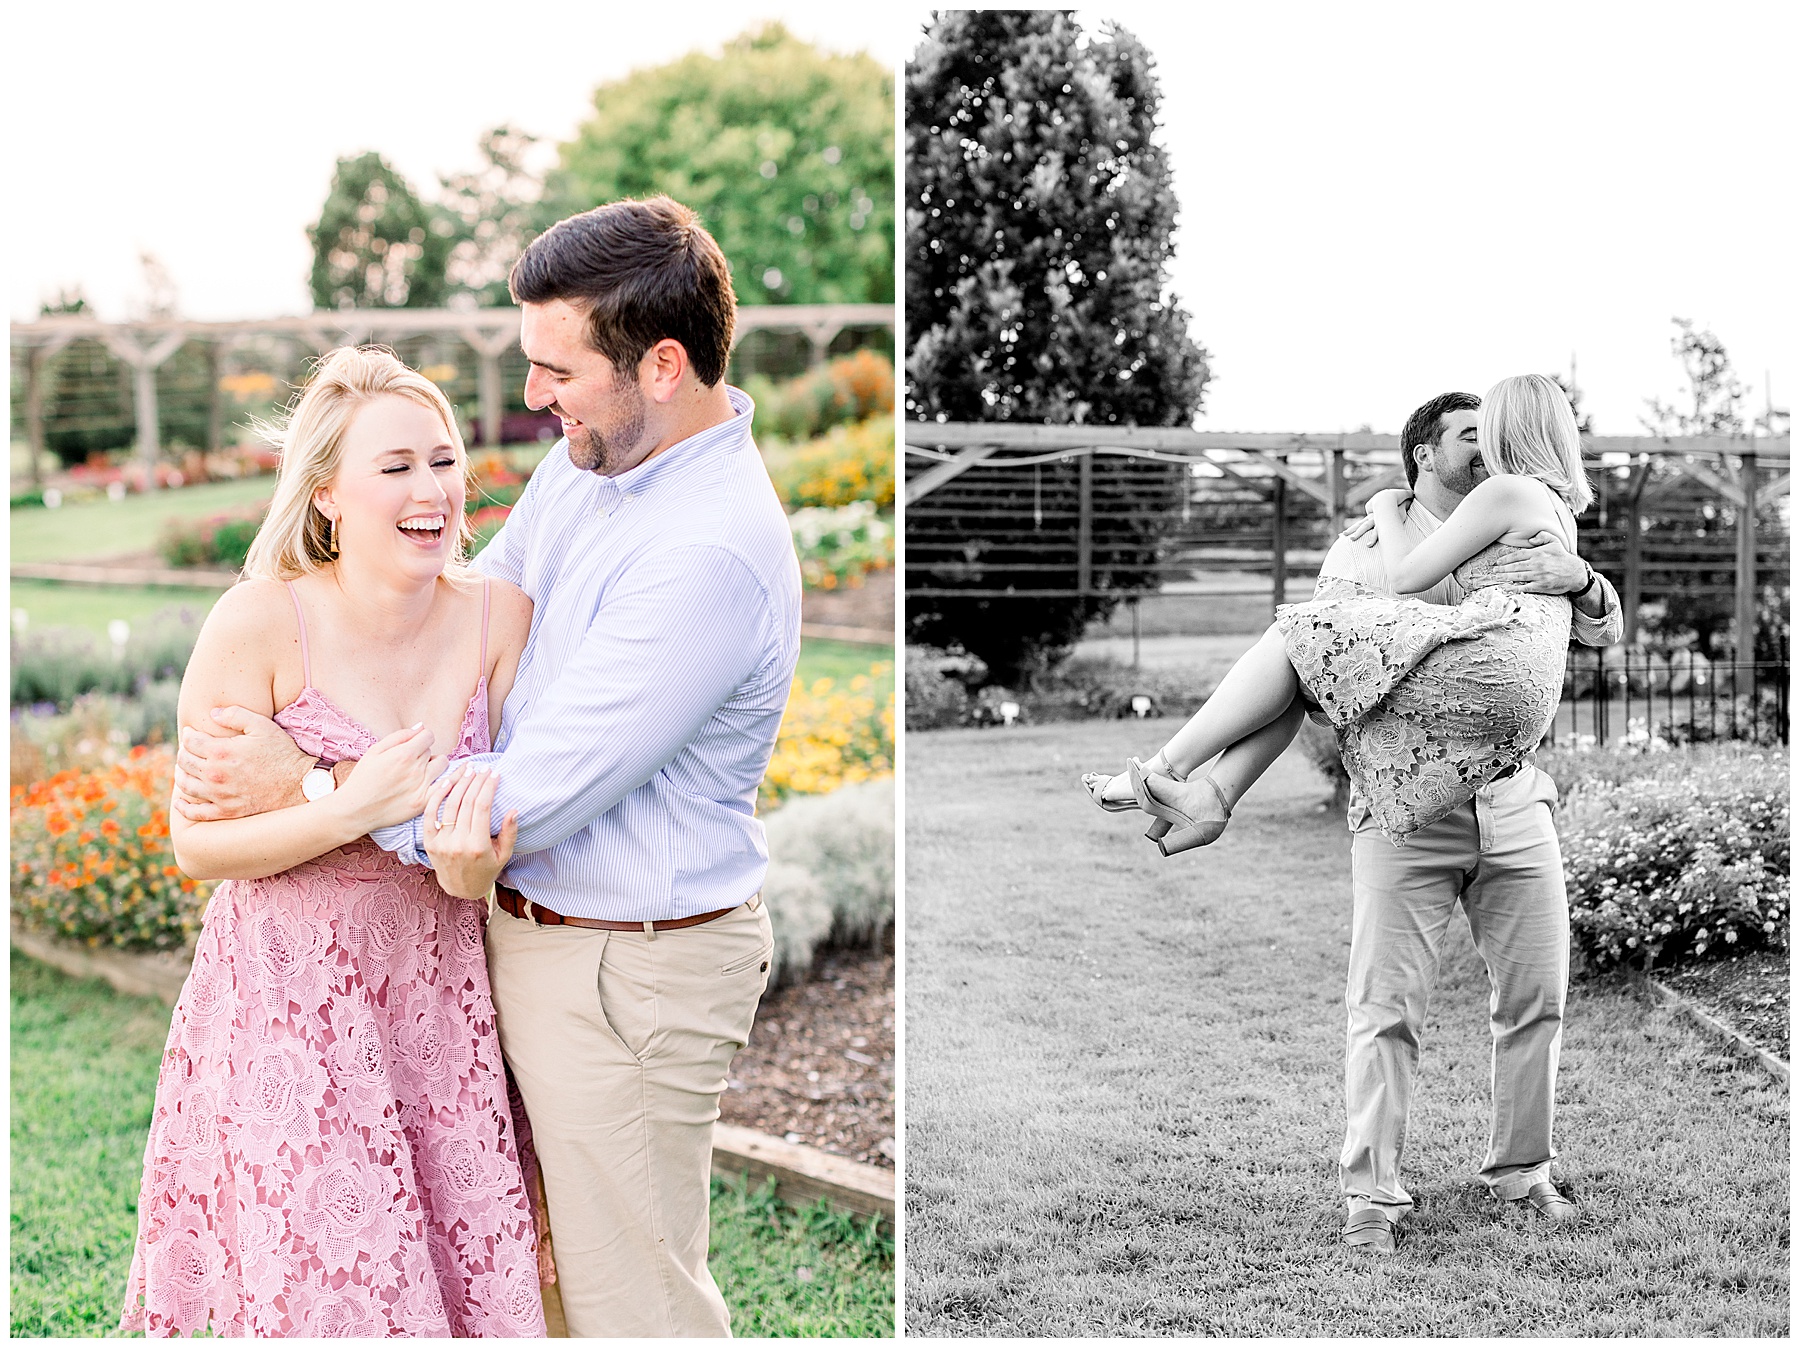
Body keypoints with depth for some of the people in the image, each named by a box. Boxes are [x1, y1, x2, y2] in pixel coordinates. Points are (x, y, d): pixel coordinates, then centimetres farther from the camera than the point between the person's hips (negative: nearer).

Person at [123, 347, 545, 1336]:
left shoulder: (498, 616, -5)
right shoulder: (259, 621, -15)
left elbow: (500, 806, 3)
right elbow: (196, 844, -11)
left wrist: (475, 867, -19)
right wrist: (352, 809, -25)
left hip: (437, 988, 4)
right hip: (289, 1002, -3)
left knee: (469, 1272, 9)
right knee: (319, 1283, 2)